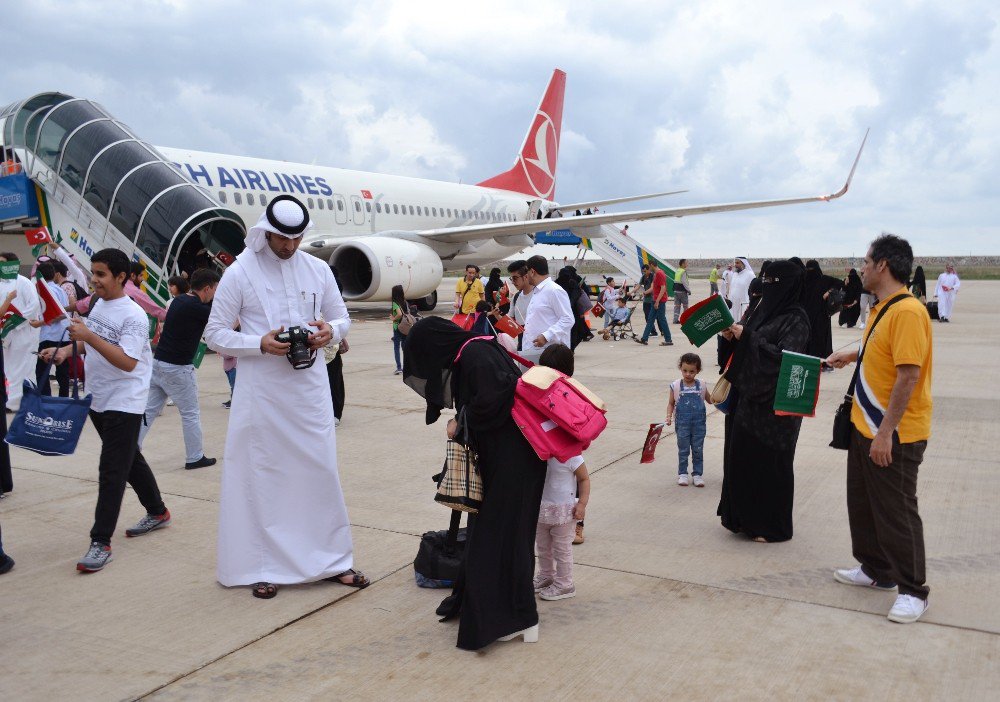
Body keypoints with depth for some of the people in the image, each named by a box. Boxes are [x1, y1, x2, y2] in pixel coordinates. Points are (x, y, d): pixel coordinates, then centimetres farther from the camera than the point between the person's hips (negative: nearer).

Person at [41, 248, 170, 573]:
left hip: (123, 403, -9)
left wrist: (88, 336, -31)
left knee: (111, 471, -8)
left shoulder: (133, 315, -19)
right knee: (130, 460, 20)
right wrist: (66, 349, 2)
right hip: (98, 399, 9)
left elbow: (127, 361, -27)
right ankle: (157, 512, 36)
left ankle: (101, 543, -4)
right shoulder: (99, 304, 6)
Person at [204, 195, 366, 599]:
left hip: (310, 387, 3)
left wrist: (330, 331, -9)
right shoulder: (239, 274, -5)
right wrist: (260, 344, -20)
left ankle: (332, 559, 23)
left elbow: (341, 317, 14)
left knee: (321, 470, 9)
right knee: (261, 476, 4)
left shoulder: (318, 270, 5)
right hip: (261, 389, -3)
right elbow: (215, 335, -4)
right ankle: (264, 567, 19)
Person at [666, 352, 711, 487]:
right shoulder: (676, 386, -3)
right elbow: (671, 403, 6)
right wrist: (669, 416, -9)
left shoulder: (701, 386, 0)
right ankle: (682, 474, 18)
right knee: (683, 450, 7)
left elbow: (710, 400, 14)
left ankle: (698, 474, 19)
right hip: (682, 424, -1)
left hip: (698, 424, 1)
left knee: (698, 450, 8)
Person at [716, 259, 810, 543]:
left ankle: (772, 526, 16)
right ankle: (746, 517, 28)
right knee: (741, 457, 14)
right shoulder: (763, 310, 10)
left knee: (769, 464, 1)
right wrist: (734, 336, -3)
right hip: (748, 396, 8)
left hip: (774, 403, -8)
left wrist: (747, 336, -23)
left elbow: (784, 357, -24)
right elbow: (746, 349, 17)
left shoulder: (795, 319, -14)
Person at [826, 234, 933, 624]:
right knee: (863, 504, 19)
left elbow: (909, 374, -26)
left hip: (894, 436, -10)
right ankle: (876, 570, 36)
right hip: (865, 427, 10)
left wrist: (886, 432, -25)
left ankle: (912, 591, 18)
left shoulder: (908, 311, -22)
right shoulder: (882, 309, 8)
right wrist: (853, 355, 23)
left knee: (896, 512, 2)